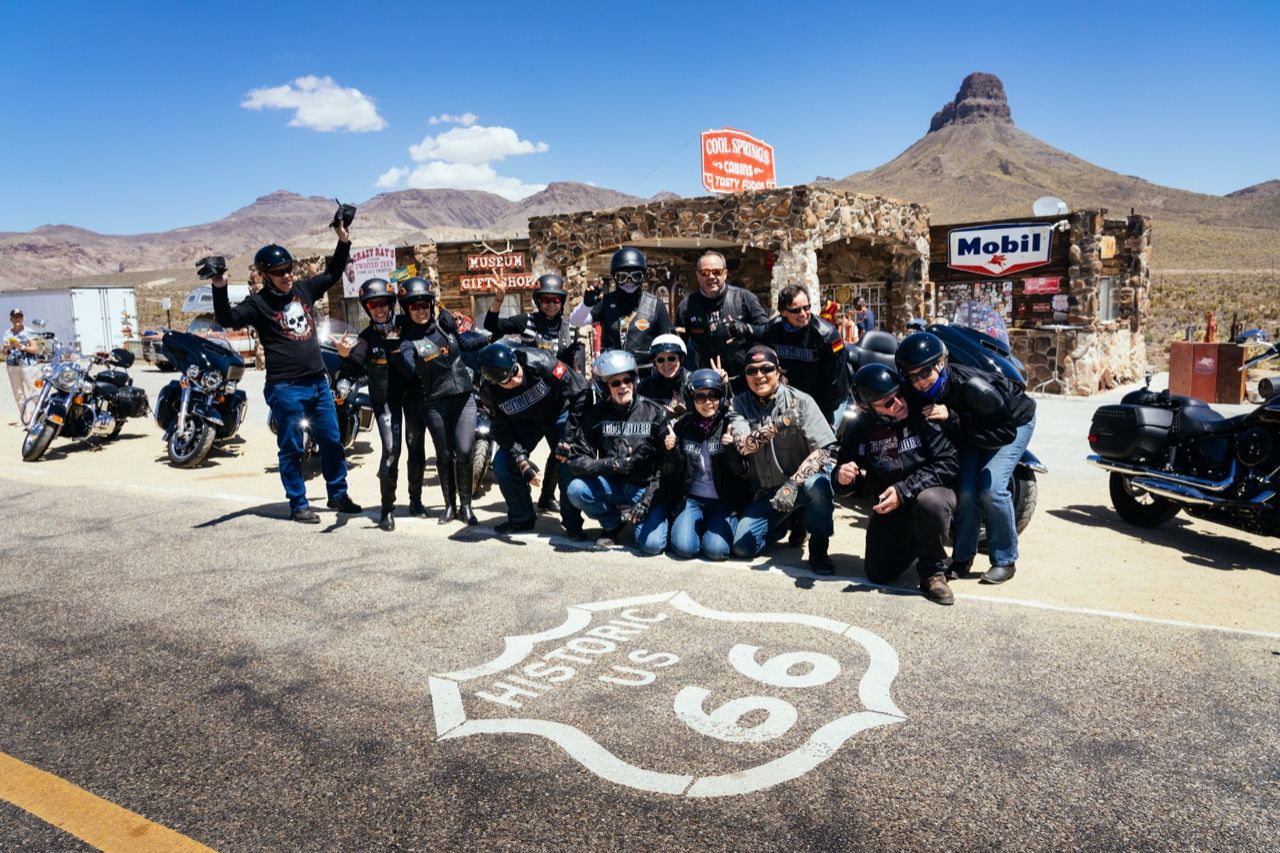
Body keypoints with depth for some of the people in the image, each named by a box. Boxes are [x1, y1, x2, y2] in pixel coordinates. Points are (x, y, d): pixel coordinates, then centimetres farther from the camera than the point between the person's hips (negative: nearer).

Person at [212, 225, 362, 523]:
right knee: (291, 449, 4)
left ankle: (338, 495, 28)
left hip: (319, 382, 6)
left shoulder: (303, 289, 9)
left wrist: (343, 240, 13)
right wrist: (219, 289, -33)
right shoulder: (259, 303, -7)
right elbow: (229, 319, -20)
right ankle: (298, 505, 15)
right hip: (286, 388, -6)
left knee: (332, 441, 13)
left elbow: (332, 273, 20)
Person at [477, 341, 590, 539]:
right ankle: (521, 518, 13)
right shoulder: (489, 391, -25)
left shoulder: (539, 362, -36)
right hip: (524, 422, 3)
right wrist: (522, 463, -27)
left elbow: (580, 391, -26)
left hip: (558, 414, -3)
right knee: (502, 465, -9)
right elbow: (502, 431, -16)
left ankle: (572, 523, -1)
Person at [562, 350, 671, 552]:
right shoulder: (597, 414, -4)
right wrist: (612, 464, -26)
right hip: (613, 485, 3)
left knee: (652, 545, -23)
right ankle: (613, 523, 4)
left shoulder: (655, 412, -8)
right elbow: (576, 461, -10)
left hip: (647, 487, -3)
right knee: (576, 489, -26)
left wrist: (649, 496, -19)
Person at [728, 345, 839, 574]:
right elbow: (742, 444, -21)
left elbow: (823, 449, -17)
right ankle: (786, 523, 21)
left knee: (816, 485, -38)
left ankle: (818, 547, -12)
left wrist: (793, 483, -29)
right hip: (767, 491, 3)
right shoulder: (740, 404, -4)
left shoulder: (801, 401, -12)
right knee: (742, 547, -9)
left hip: (803, 478, -3)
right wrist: (778, 424, -34)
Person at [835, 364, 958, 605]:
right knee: (879, 574, -5)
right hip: (888, 506, 4)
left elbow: (949, 463, -20)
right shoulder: (860, 430, -6)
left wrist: (904, 490, -27)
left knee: (930, 502, -39)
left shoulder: (922, 415, -18)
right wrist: (842, 478, -21)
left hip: (931, 491, -3)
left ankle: (933, 572, -13)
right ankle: (913, 542, 28)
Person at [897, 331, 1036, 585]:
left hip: (1014, 420, -4)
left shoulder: (970, 386, -41)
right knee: (965, 490, -14)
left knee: (991, 488, -20)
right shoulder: (916, 395, -24)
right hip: (974, 426, 4)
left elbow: (1005, 432, -38)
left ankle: (1005, 560, 0)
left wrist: (952, 419, -44)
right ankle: (962, 557, 6)